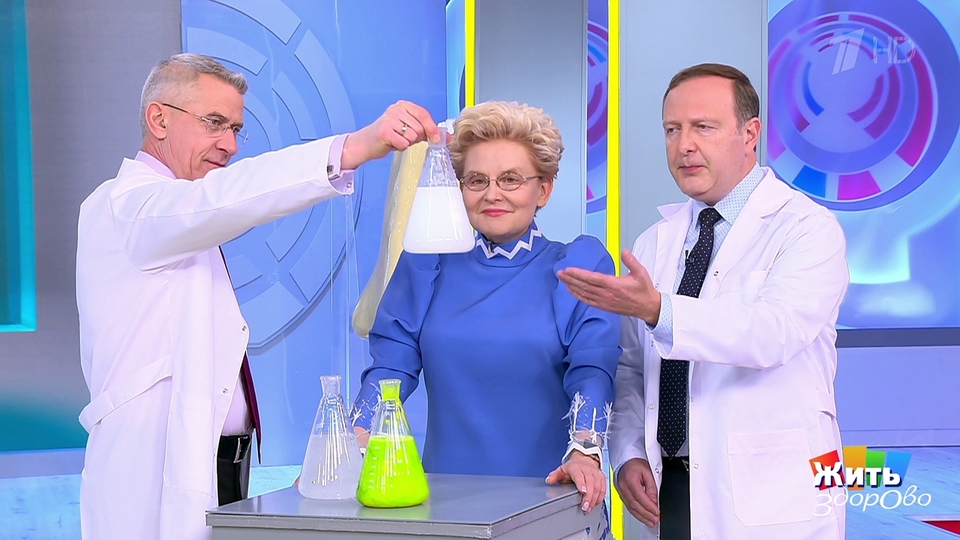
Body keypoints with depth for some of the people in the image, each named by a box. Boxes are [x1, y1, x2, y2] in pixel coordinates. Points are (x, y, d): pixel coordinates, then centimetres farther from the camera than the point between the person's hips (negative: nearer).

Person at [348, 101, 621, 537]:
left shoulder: (580, 264, 2)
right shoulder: (424, 267, 8)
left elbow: (592, 370, -9)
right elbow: (391, 366, 1)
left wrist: (584, 454, -26)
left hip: (545, 498, -2)